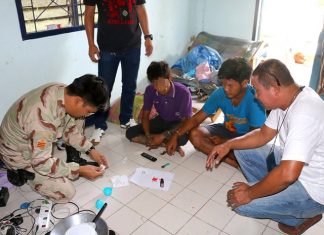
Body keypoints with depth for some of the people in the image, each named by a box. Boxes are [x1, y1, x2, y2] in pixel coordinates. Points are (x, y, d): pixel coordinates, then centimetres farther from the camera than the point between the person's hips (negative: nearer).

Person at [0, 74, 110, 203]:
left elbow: (69, 128, 0)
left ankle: (74, 160, 12)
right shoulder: (43, 117, -40)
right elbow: (42, 163, -31)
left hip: (40, 139, 8)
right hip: (20, 153, -7)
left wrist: (90, 150, -6)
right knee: (66, 192, -10)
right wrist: (79, 170, -24)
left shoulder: (63, 91, -15)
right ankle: (19, 171, 7)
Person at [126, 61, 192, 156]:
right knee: (130, 133, -15)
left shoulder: (183, 92, -29)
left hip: (177, 124, -5)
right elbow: (145, 115, -6)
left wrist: (162, 136, -31)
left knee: (182, 138, -40)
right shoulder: (150, 90, -17)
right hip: (160, 121, 5)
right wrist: (148, 136, -25)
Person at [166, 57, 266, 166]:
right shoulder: (220, 93, -17)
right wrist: (175, 135, -24)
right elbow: (197, 118, -12)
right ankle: (231, 160, -22)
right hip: (227, 130, 5)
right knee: (194, 134, -19)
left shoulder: (255, 99, -29)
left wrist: (225, 142, -23)